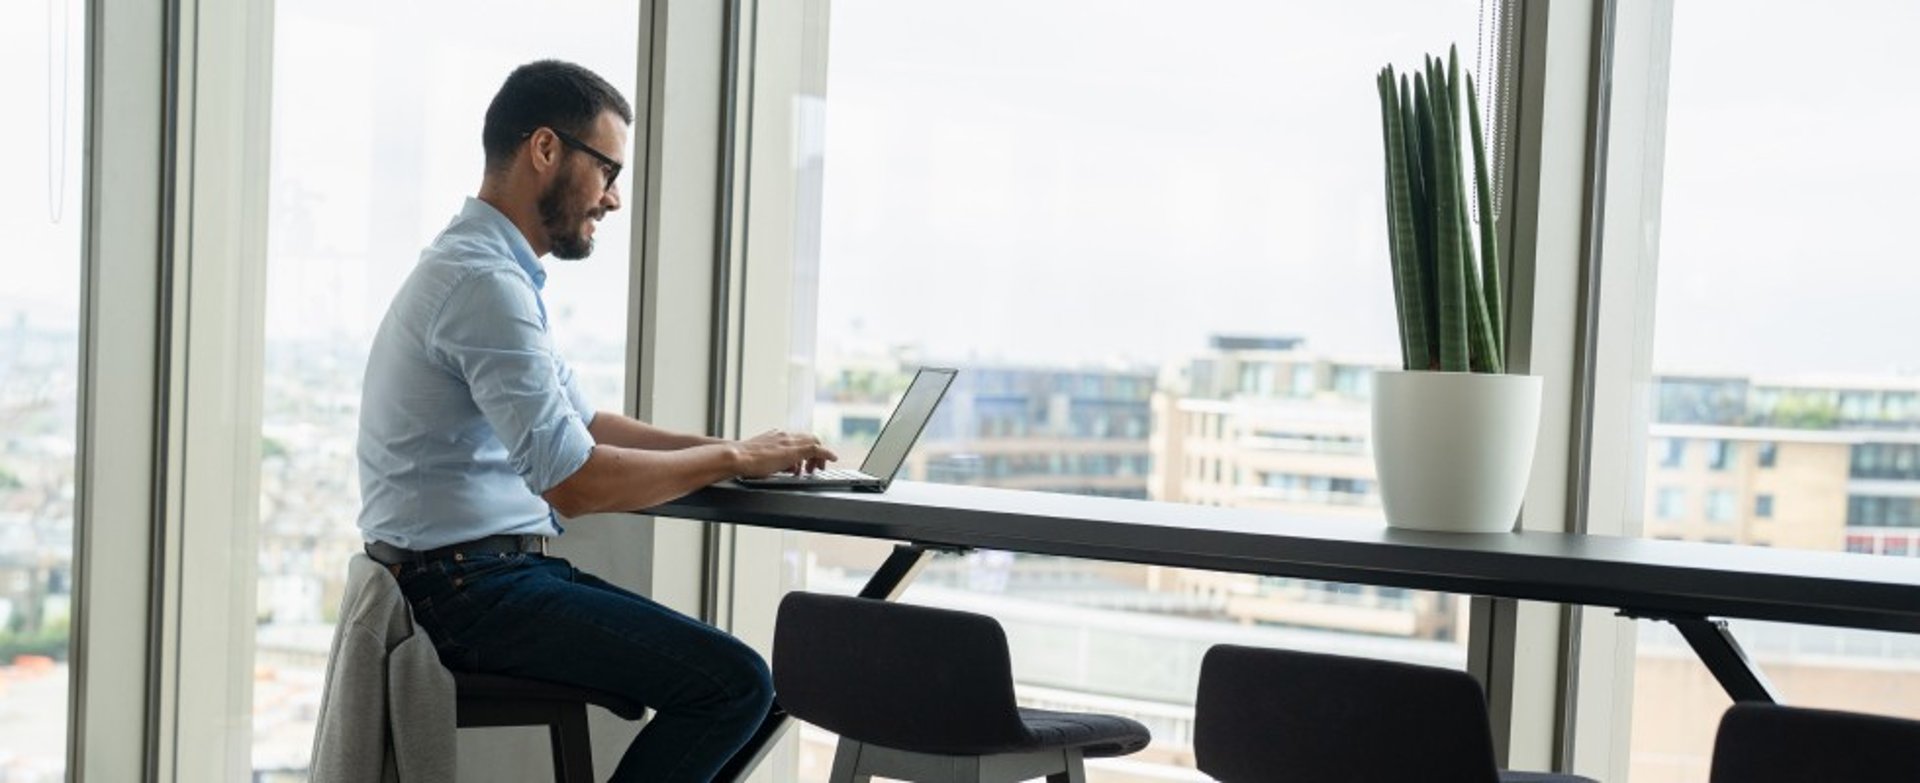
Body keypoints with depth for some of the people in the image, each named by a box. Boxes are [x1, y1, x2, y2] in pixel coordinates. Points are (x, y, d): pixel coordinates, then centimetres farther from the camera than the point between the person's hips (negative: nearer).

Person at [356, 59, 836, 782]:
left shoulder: (490, 267, 16)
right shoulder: (484, 281, -18)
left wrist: (732, 447, 11)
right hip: (470, 585, -11)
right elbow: (574, 481, -24)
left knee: (730, 672, 12)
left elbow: (579, 421, 23)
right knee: (734, 684, -18)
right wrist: (733, 458, -11)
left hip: (490, 572, 11)